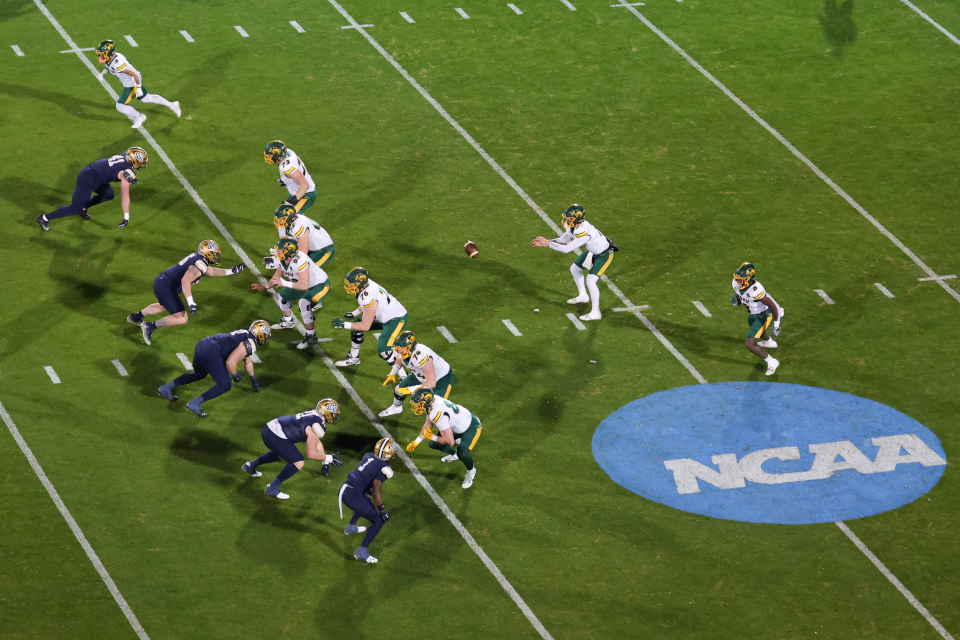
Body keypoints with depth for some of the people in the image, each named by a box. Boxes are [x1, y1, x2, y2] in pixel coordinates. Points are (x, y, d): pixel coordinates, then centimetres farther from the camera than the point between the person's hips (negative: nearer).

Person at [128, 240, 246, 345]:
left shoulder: (197, 257, 12)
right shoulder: (201, 263, -18)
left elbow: (211, 272, 29)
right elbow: (186, 280, -30)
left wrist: (231, 271, 27)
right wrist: (191, 302, -30)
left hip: (160, 281, 10)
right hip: (165, 287, -10)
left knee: (164, 306, 37)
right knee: (181, 318, -6)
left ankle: (136, 316, 50)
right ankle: (150, 326, -3)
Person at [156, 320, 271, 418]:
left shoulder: (245, 335, 22)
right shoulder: (250, 344, -9)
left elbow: (247, 361, 39)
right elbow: (230, 362, -17)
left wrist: (253, 379, 52)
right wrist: (235, 375, 4)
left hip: (202, 344, 10)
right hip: (211, 352, -10)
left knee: (199, 375, 35)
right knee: (225, 385, -2)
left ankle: (166, 388, 34)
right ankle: (195, 403, -6)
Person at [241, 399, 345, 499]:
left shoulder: (315, 415, 13)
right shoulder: (317, 427, -15)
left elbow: (316, 441, 27)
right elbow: (311, 454, -13)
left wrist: (325, 463, 33)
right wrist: (328, 458, 0)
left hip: (269, 428, 10)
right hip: (275, 436, -10)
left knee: (281, 453, 36)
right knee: (298, 463, -8)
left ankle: (251, 465, 45)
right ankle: (273, 488, -3)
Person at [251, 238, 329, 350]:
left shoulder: (299, 261, -39)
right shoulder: (281, 259, -11)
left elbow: (304, 286, -39)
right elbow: (278, 275, 9)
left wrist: (284, 283, -34)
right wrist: (266, 287, 0)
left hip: (320, 285, -10)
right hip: (304, 284, 10)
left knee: (304, 303, -32)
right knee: (283, 294, 17)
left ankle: (311, 336, -19)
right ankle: (288, 321, 44)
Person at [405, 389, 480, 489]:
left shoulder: (438, 414, -40)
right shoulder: (431, 401, -15)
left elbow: (449, 441, -32)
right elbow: (428, 424, 6)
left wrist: (432, 437, -16)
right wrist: (416, 442, 4)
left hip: (472, 427, -9)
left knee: (462, 454, -27)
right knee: (434, 444, 9)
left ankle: (471, 471, 6)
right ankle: (454, 454, 37)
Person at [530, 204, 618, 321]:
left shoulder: (584, 232, -39)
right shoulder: (574, 226, -12)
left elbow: (566, 249, -36)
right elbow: (563, 240, 0)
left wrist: (548, 243, -31)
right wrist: (544, 242, -11)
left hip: (605, 254, -10)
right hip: (593, 251, 10)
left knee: (591, 280, -17)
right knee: (575, 269, 20)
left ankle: (595, 313, -6)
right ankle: (583, 296, 41)